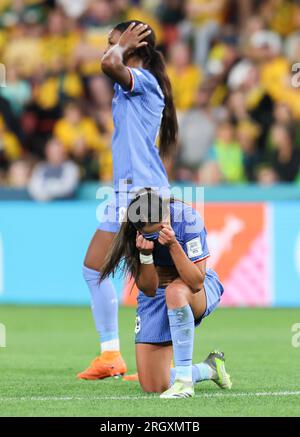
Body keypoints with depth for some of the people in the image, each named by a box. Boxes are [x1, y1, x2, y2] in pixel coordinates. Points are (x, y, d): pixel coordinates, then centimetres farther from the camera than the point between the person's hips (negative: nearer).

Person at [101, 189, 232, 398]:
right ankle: (210, 368, 22)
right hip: (156, 296, 3)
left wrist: (173, 245, -42)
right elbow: (149, 290, -17)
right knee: (152, 387, -6)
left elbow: (196, 282, -31)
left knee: (175, 290, -43)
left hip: (200, 290, -3)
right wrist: (145, 254, -34)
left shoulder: (187, 218, -27)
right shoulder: (132, 231, -20)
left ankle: (183, 379, -35)